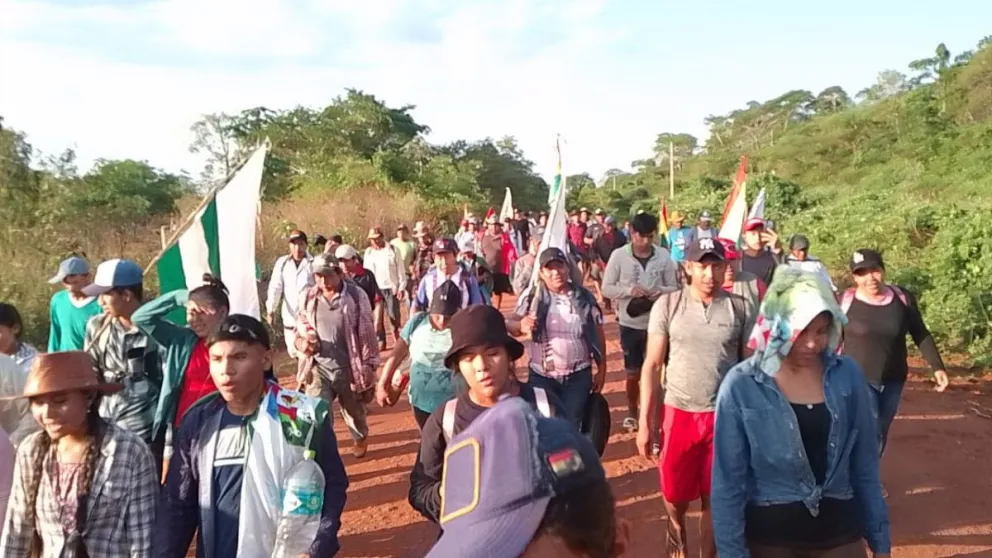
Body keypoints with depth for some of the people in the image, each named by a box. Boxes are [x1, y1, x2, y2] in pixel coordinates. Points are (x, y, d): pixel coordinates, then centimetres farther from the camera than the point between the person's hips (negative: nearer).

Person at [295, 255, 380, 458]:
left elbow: (366, 332, -7)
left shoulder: (356, 295, -12)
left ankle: (361, 438, 52)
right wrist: (302, 342, -12)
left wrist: (369, 365, -6)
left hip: (348, 368, -1)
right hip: (318, 368, 2)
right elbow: (300, 328, 11)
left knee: (354, 411, 20)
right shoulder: (307, 297, -2)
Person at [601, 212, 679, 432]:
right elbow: (606, 288, -5)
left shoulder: (664, 256, -4)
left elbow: (674, 287, 2)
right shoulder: (618, 256, -7)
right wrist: (629, 290, -21)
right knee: (633, 372, 15)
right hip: (630, 323, 0)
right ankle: (632, 412, 36)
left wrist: (660, 291, -20)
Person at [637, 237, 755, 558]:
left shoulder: (741, 309, -2)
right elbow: (652, 366, -2)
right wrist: (645, 421, -4)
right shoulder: (667, 305, -4)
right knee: (675, 493, 13)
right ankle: (676, 531, 43)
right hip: (678, 413, 0)